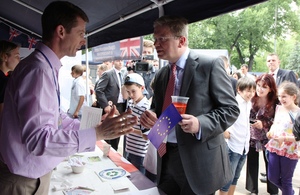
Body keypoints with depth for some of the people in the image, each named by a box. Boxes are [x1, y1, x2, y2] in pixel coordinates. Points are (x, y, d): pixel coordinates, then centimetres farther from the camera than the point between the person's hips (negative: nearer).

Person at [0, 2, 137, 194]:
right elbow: (37, 138, -31)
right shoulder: (38, 70, -26)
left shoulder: (47, 67, 4)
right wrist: (97, 133, -31)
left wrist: (95, 127, 1)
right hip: (26, 179, -8)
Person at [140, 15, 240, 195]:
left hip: (198, 160, -5)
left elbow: (231, 109, -9)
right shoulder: (161, 75, 10)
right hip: (166, 157, 6)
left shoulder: (210, 65, -9)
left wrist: (200, 124, -24)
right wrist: (151, 115, -6)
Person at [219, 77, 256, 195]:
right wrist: (223, 131, -23)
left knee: (235, 177, 18)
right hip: (233, 146, -7)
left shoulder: (249, 104, 8)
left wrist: (247, 142, 14)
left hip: (245, 146, 7)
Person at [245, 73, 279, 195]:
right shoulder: (251, 99, -9)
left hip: (268, 139, -1)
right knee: (252, 164, 12)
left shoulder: (276, 103, -13)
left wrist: (263, 124, -20)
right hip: (251, 137, 1)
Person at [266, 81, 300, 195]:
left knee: (286, 181, 10)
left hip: (290, 151, -6)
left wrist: (284, 138, -29)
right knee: (272, 177, 15)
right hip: (274, 147, 6)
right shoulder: (278, 108, 3)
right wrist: (270, 131, -3)